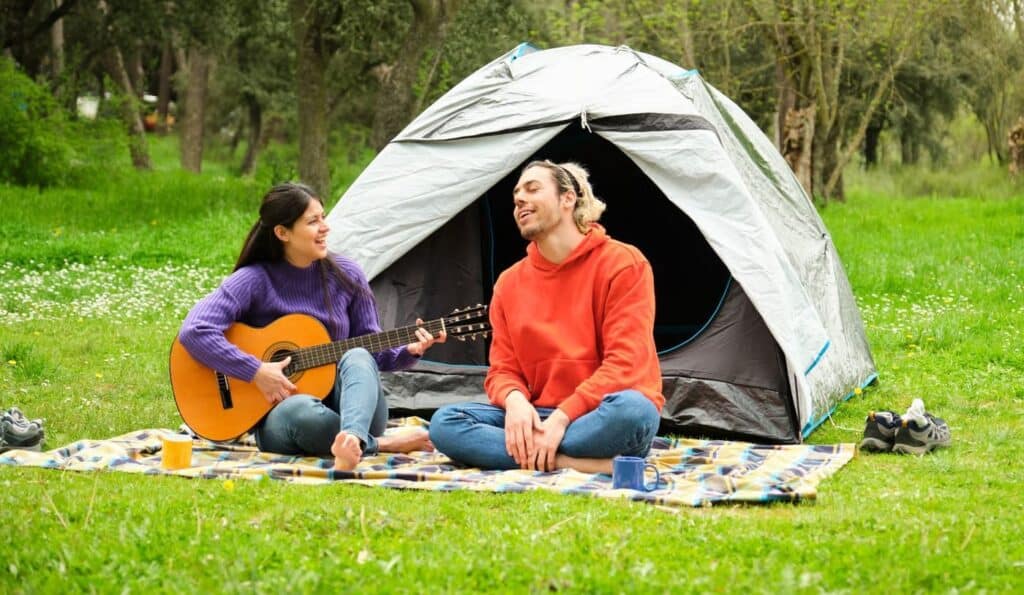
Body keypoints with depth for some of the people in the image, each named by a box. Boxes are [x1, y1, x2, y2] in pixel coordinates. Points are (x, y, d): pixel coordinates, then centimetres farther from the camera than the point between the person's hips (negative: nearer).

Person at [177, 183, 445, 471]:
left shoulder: (346, 275, 4)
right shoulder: (255, 281, -8)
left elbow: (373, 352, 8)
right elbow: (194, 332, -19)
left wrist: (409, 351, -13)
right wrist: (256, 371, -22)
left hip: (343, 407, 3)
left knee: (356, 358, -31)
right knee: (299, 410, -39)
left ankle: (352, 439, -58)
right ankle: (380, 444, -23)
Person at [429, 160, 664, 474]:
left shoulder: (622, 264, -5)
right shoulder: (510, 283, 11)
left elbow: (624, 363, -13)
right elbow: (503, 370, 9)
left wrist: (562, 417, -23)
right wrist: (515, 400, -17)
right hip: (535, 418, 5)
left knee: (630, 410, -40)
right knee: (445, 422, -22)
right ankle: (581, 464, -33)